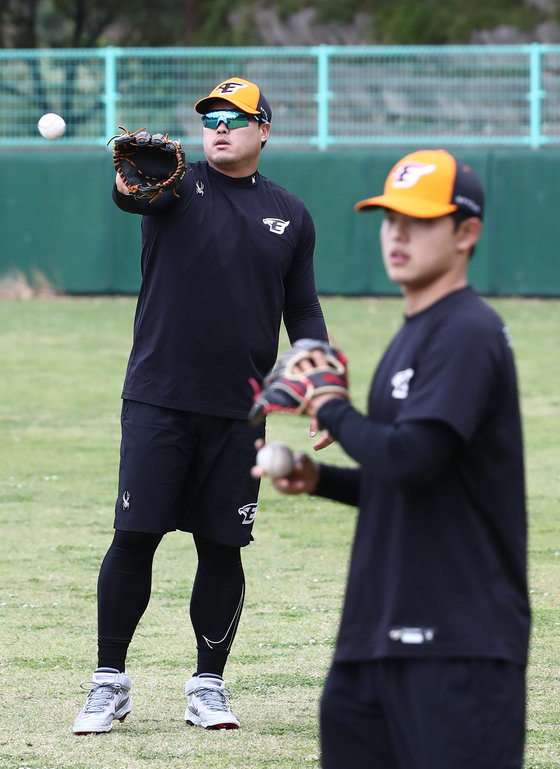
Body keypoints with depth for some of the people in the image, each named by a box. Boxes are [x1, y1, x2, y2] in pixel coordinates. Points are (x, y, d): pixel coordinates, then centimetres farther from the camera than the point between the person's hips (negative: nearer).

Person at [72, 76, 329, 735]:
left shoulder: (290, 216, 11)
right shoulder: (179, 186, 1)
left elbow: (303, 313, 15)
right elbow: (141, 192, -23)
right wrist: (130, 184, -49)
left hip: (238, 409, 2)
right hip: (157, 400, -2)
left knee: (222, 548, 4)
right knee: (134, 538, -5)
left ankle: (208, 685, 17)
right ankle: (109, 682, 6)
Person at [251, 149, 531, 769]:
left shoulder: (467, 333, -12)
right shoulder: (414, 336, 19)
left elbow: (413, 459, -24)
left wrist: (331, 410, -8)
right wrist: (319, 479, 11)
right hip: (381, 631, 10)